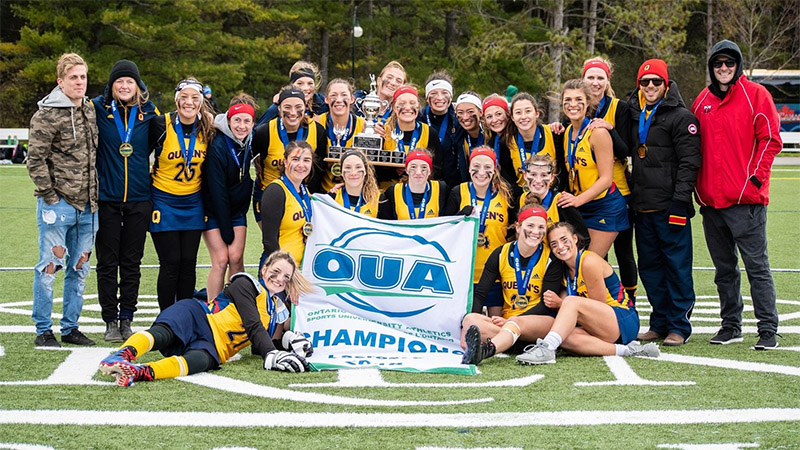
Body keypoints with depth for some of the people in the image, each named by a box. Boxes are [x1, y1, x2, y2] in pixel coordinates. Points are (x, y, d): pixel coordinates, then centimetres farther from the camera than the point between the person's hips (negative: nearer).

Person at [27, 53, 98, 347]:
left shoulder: (90, 110, 12)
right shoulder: (47, 116, -10)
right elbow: (35, 160, -11)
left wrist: (95, 194, 14)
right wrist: (50, 196, -11)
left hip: (87, 206, 7)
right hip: (58, 204, -7)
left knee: (79, 268, 11)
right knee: (49, 266, -2)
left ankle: (70, 327, 21)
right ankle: (43, 331, 7)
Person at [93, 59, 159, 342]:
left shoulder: (149, 113, 4)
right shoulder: (98, 109, -1)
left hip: (139, 199, 1)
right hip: (106, 199, -1)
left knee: (132, 263, 7)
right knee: (107, 262, 3)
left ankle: (127, 319, 15)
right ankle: (110, 321, 10)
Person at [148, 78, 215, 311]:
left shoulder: (207, 129, 0)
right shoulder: (161, 125, -11)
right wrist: (145, 190, -1)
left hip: (193, 202, 3)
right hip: (164, 201, -3)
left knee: (188, 263, 4)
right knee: (171, 263, -5)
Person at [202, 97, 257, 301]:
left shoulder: (251, 141, -7)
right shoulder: (218, 146, -23)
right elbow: (217, 190, -20)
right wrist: (226, 230, -17)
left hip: (237, 209, 5)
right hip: (214, 210, -4)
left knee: (236, 257, -7)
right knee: (221, 260, -13)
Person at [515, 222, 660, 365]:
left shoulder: (589, 261, -11)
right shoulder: (564, 269, 13)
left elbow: (598, 305, -12)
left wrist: (560, 304, -15)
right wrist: (558, 303, -13)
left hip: (624, 322, -7)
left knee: (571, 301, -29)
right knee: (564, 338, -26)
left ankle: (546, 348, -46)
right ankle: (625, 351, -25)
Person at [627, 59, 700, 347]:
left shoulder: (680, 116, -5)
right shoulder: (635, 115, 15)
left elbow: (689, 161, -11)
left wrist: (680, 200, -18)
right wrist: (631, 197, 12)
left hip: (670, 206, -7)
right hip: (643, 206, 7)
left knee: (677, 266, -3)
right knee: (650, 266, 10)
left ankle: (679, 326, 3)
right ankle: (660, 323, 18)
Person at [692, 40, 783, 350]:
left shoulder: (755, 95, -1)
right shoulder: (702, 101, 14)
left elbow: (770, 139, -5)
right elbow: (694, 145, 18)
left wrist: (755, 177, -11)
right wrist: (699, 188, 9)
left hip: (746, 199, -5)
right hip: (711, 201, 5)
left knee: (757, 265, -5)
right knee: (724, 268, 12)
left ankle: (768, 330, -3)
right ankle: (731, 326, 20)